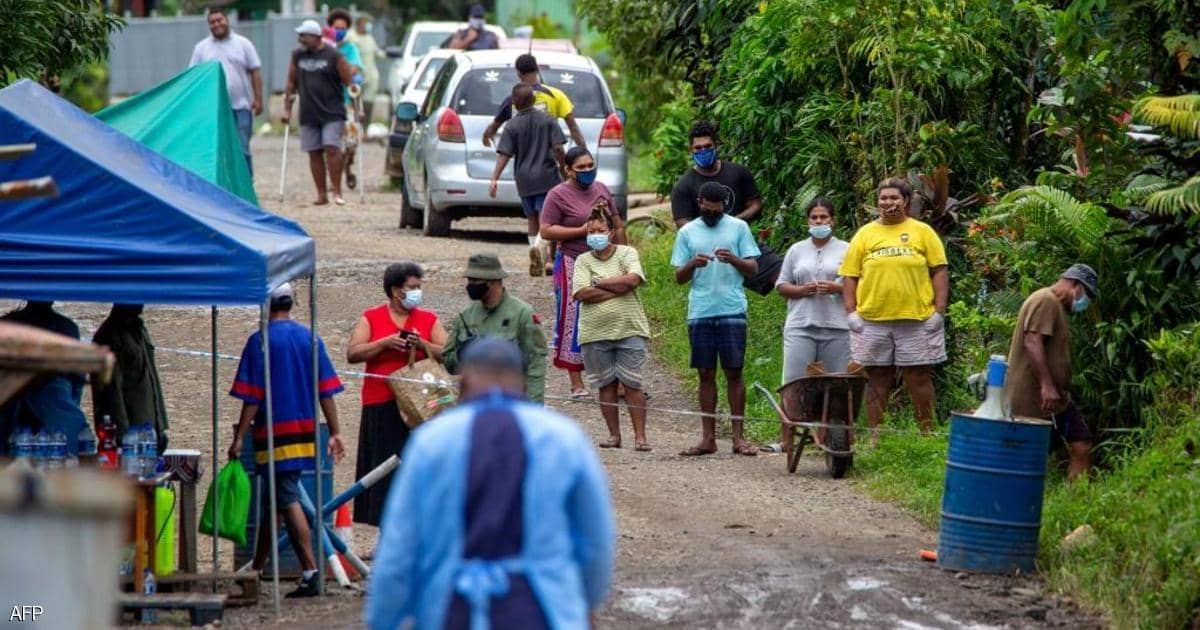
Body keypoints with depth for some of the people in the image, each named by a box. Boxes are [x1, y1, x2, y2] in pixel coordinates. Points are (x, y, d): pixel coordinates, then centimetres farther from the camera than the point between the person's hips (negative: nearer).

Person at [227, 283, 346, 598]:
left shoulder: (260, 341, -9)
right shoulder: (309, 338, 6)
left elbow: (252, 397, -12)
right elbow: (326, 391, 5)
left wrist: (240, 437, -7)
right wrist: (335, 432, 9)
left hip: (274, 434, -6)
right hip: (305, 432, 6)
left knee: (288, 501, -6)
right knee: (276, 499, 15)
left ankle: (310, 572, -14)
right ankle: (257, 568, 26)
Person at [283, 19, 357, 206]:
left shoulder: (333, 56, -4)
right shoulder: (298, 56, 9)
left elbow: (350, 82, -3)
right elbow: (291, 82, 15)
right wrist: (287, 108, 11)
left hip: (332, 113, -4)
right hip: (308, 115, 4)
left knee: (331, 148, -14)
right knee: (314, 153, 3)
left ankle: (337, 192, -8)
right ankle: (321, 194, 9)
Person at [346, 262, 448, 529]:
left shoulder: (429, 319, 10)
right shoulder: (371, 317, 7)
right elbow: (352, 354, -3)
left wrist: (422, 345, -13)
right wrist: (385, 342, -13)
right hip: (381, 407, -1)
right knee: (385, 471, -1)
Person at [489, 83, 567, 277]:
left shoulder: (512, 126, -2)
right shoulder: (547, 120, -2)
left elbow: (504, 155, -9)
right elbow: (558, 148, -7)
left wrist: (495, 179, -10)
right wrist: (564, 167, 8)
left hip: (524, 179, 2)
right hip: (547, 177, -2)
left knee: (532, 219, 13)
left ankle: (538, 264, 13)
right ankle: (538, 246, -33)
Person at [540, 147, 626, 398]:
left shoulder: (601, 190, 10)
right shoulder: (558, 195, -7)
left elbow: (618, 226, 17)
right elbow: (546, 231, -13)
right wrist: (582, 231, -17)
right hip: (573, 265, -5)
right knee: (574, 321, -3)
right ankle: (577, 384, 2)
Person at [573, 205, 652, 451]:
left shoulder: (627, 253, 5)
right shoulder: (583, 261, 7)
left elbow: (633, 279, -13)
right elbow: (583, 293, -8)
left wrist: (600, 283, -6)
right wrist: (618, 288, -10)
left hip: (629, 329, -2)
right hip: (595, 334, 2)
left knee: (632, 384, -4)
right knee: (606, 385, 6)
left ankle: (640, 435, -2)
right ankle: (614, 434, 13)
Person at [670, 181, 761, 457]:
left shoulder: (738, 228, 5)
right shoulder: (687, 232, 10)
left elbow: (753, 268, 3)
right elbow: (679, 277, 9)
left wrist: (734, 260, -17)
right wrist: (692, 264, -12)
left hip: (732, 311, -2)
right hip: (699, 313, 2)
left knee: (734, 372, -1)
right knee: (706, 374, 5)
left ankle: (738, 437, 2)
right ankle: (708, 438, 9)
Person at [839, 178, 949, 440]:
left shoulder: (923, 232, 5)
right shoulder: (865, 234, 8)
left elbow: (939, 271, 3)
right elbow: (849, 276, 8)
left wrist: (939, 311, -5)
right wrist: (851, 312, -2)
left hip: (917, 319, -1)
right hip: (872, 320, 1)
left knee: (920, 378, 2)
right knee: (877, 379, 7)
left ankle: (927, 435, 10)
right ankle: (875, 436, 12)